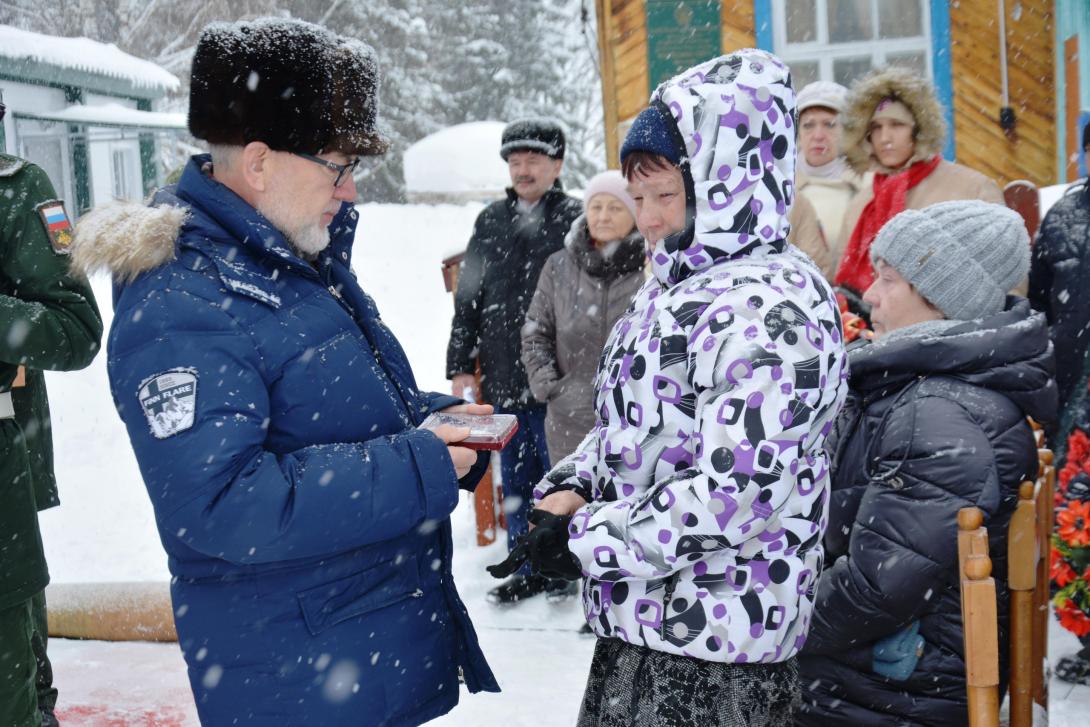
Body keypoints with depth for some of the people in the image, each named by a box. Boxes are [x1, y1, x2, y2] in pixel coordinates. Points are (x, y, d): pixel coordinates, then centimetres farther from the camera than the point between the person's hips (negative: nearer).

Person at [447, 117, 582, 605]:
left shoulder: (574, 220, -3)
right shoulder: (490, 222, 12)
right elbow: (467, 299, 15)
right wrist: (460, 365, 11)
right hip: (502, 381, 5)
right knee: (515, 481, 13)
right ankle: (528, 570, 25)